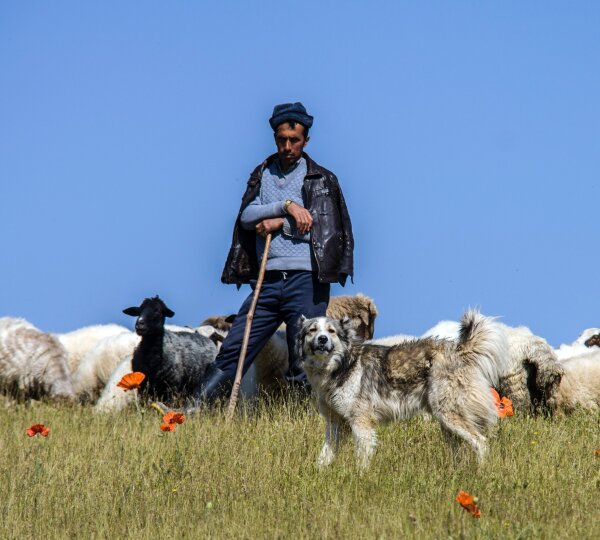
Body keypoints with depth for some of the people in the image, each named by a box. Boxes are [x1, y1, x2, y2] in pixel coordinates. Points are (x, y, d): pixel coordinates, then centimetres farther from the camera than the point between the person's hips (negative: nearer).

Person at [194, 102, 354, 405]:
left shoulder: (321, 180, 6)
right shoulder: (262, 175, 17)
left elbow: (326, 229, -6)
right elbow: (247, 217, 1)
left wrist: (280, 224, -6)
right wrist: (286, 206, -13)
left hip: (305, 280, -3)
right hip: (267, 281, 3)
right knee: (231, 353, 0)